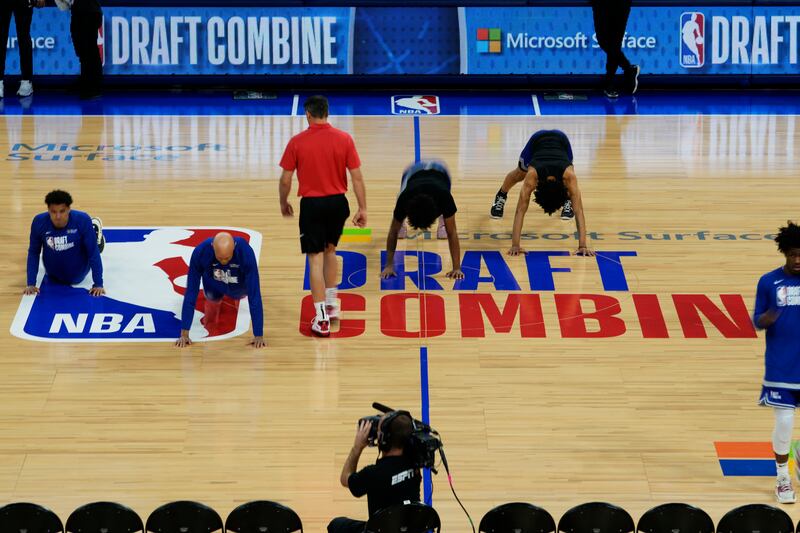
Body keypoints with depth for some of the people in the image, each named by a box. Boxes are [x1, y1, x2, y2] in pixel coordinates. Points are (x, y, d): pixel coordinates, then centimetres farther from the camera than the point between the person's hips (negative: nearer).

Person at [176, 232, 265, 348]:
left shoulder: (246, 252, -43)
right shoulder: (200, 252, -41)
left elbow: (254, 294, -41)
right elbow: (191, 292, -35)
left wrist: (258, 335, -41)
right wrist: (184, 333, -35)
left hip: (239, 285, 0)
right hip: (214, 285, 0)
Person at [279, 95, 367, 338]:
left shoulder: (297, 142, -8)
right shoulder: (344, 139, -4)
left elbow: (285, 180, -3)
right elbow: (357, 177, -4)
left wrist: (283, 203, 15)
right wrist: (362, 209, 2)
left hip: (311, 205, -3)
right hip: (338, 202, 3)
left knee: (315, 259, 1)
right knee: (330, 250, 26)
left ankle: (322, 319, -3)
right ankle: (331, 304, 33)